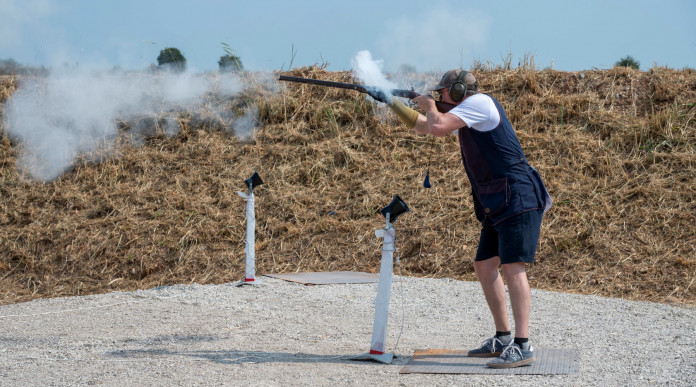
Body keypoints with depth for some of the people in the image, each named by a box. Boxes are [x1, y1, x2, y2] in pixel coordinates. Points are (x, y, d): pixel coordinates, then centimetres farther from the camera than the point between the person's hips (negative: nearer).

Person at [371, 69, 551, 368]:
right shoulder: (466, 115, 20)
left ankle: (522, 347, -21)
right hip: (497, 206, 10)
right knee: (484, 266, 11)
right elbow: (423, 127, 31)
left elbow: (437, 127, -20)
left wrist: (429, 106, 1)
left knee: (512, 267, -17)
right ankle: (503, 339, 18)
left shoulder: (479, 102, -9)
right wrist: (392, 102, 26)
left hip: (518, 200, -10)